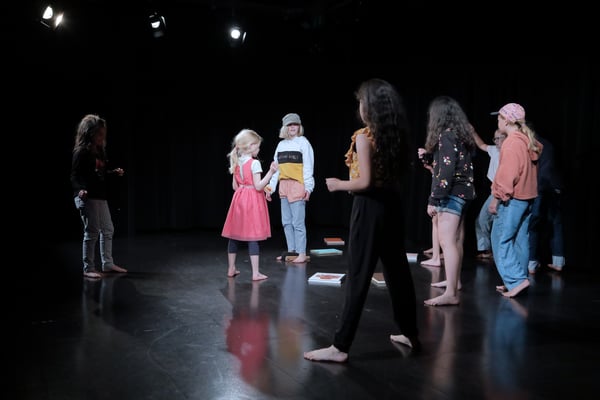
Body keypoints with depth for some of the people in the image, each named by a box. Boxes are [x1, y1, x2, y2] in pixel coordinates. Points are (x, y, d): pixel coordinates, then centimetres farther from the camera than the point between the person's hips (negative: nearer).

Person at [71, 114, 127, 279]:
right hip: (87, 198, -9)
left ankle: (108, 263, 27)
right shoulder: (81, 152, -13)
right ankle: (88, 268, 6)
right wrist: (81, 189, -32)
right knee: (92, 233, -4)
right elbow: (75, 176, -16)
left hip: (100, 197, 9)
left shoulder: (99, 151, 10)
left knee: (108, 230, 15)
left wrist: (114, 172, 8)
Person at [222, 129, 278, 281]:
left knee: (234, 235, 11)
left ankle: (231, 269, 21)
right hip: (252, 201, -7)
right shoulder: (255, 163, -13)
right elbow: (258, 186, -17)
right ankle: (255, 273, -5)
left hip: (239, 200, 7)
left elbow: (235, 186, 11)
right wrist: (270, 172, -18)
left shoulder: (236, 163, 8)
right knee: (253, 236, -5)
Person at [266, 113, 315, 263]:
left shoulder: (303, 142, -3)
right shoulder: (281, 144, 15)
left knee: (298, 222, -7)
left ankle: (302, 253, -2)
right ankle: (292, 250, 19)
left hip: (298, 185, -7)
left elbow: (308, 167, -9)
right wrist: (271, 186, 11)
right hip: (284, 186, 7)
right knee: (286, 222, 10)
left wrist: (308, 187, -15)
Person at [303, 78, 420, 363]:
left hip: (370, 207, -7)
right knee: (397, 269, 16)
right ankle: (409, 334, 28)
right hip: (393, 204, 7)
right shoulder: (395, 134, 8)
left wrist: (339, 185, -4)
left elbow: (364, 182, -20)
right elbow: (397, 174, 13)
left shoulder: (364, 136, -14)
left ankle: (340, 347, -1)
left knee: (358, 276, -6)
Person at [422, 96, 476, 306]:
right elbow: (460, 166, 14)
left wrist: (434, 199, -21)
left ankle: (451, 294, -20)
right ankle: (454, 281, 33)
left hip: (452, 194, -10)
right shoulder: (461, 133, 13)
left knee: (446, 241, -15)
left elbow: (447, 171, -21)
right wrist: (430, 156, 24)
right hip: (463, 191, 10)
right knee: (456, 239, 20)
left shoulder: (446, 135, -14)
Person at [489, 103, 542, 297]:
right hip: (527, 197, 9)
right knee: (520, 240, 11)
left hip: (512, 199, -9)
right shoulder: (528, 141, 12)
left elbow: (506, 174, -19)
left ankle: (516, 280, -10)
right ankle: (516, 281, 16)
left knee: (501, 240, -4)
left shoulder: (511, 143, -15)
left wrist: (496, 198, -14)